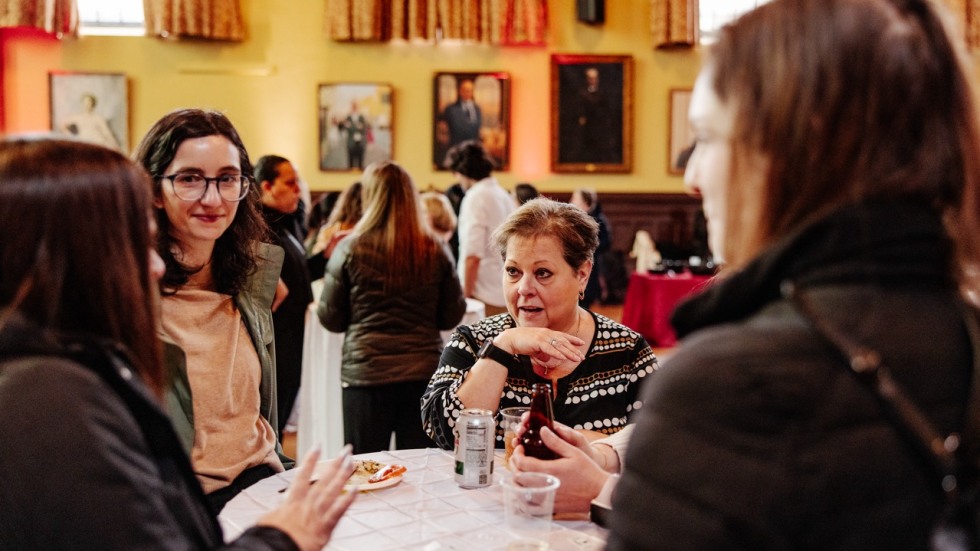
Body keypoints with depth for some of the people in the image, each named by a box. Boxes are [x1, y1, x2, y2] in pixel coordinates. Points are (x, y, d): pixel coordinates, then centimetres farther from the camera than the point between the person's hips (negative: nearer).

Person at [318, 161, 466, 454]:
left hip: (366, 375, -2)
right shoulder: (435, 251, -1)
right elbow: (452, 316, 5)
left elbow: (330, 319, 0)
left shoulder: (350, 250, -6)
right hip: (424, 374, 2)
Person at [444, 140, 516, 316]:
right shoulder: (504, 196, 13)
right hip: (507, 293, 8)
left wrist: (466, 295, -10)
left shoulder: (476, 197, -11)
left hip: (485, 295, -8)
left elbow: (473, 255, -17)